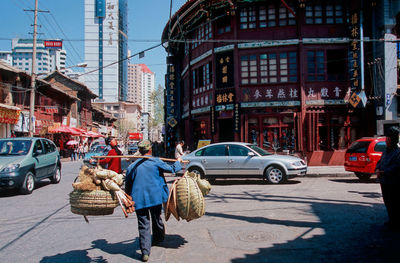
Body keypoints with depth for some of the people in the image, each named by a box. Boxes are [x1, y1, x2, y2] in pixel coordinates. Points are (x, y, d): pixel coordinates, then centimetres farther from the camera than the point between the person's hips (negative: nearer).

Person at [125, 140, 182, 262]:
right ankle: (158, 238, 45)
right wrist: (178, 162, 27)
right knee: (156, 218, 23)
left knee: (143, 225, 2)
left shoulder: (132, 166, 3)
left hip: (139, 199, 0)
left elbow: (127, 185, 10)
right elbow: (171, 169, 6)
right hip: (155, 196, 0)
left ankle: (145, 252, -2)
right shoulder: (156, 162, -5)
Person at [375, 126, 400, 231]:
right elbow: (379, 162, 20)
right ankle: (392, 221, 30)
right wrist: (377, 169, 0)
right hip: (384, 182, 9)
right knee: (387, 202, 17)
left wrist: (384, 172, -20)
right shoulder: (386, 151, 15)